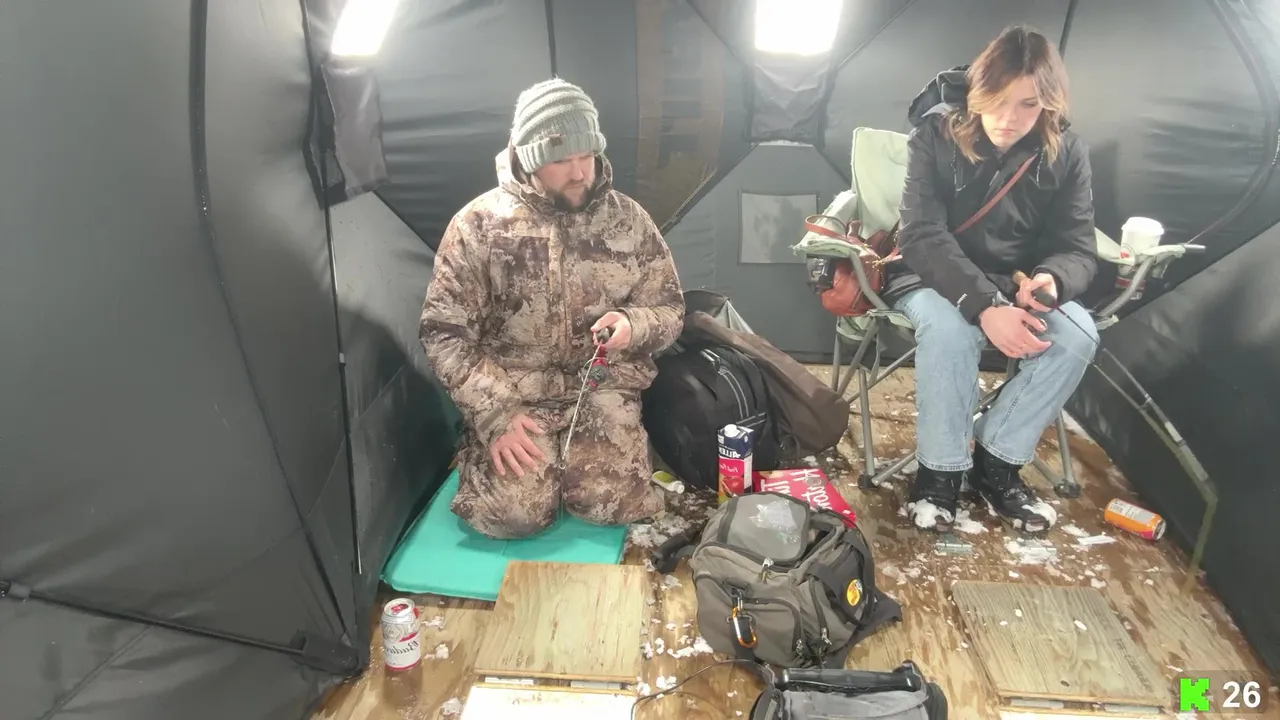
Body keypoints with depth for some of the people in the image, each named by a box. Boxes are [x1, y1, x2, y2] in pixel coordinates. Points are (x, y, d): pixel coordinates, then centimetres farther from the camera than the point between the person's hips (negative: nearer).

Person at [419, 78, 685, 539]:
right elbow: (445, 333, -6)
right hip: (512, 391, -1)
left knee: (614, 504, -19)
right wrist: (495, 414, -16)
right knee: (513, 513, -20)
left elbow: (669, 310, 7)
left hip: (602, 388, 2)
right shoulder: (478, 224, -7)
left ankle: (568, 454, 16)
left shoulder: (628, 219, 0)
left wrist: (633, 326, -18)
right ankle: (487, 445, 14)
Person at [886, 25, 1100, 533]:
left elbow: (1077, 247, -5)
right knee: (948, 329, -37)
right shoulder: (936, 134, -15)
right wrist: (984, 306, -36)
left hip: (1019, 285, 4)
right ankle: (941, 468, -16)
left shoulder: (1066, 152, -6)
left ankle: (997, 461, -8)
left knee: (1077, 335, -25)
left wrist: (1052, 279, -32)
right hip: (936, 278, -3)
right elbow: (922, 235, -23)